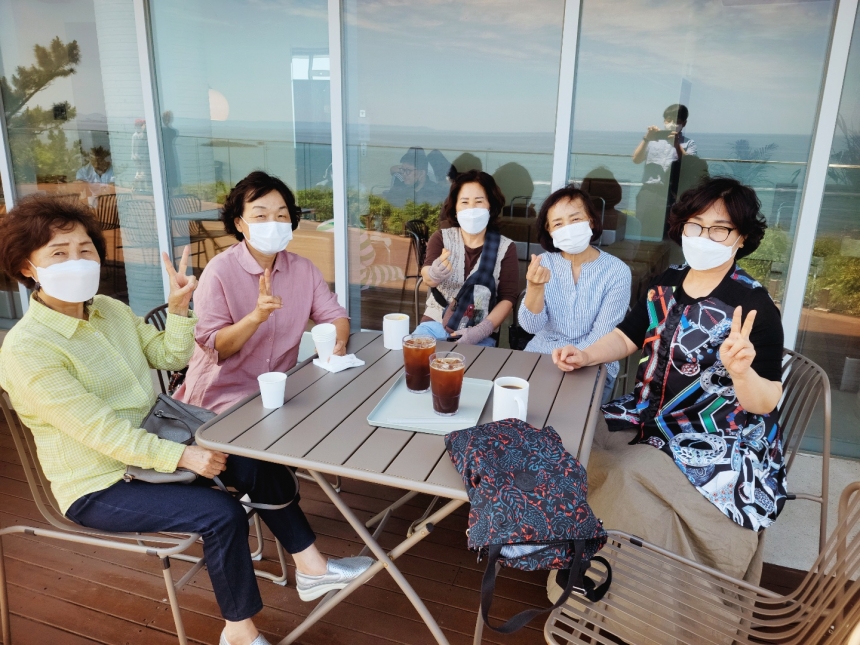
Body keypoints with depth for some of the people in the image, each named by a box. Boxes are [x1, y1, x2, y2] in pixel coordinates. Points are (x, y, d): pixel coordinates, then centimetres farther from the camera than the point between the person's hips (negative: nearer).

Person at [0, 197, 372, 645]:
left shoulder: (110, 309, 2)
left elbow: (170, 357, 8)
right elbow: (98, 428, -25)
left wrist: (178, 307, -8)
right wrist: (180, 455, -26)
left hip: (150, 442, 8)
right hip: (99, 487, -7)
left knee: (260, 462, -3)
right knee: (222, 513, -23)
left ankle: (311, 569, 11)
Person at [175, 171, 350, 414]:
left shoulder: (303, 269, 0)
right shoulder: (220, 270, -14)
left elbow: (336, 316, 0)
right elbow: (212, 347, -15)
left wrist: (337, 341, -23)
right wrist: (255, 317, -32)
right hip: (223, 395, -5)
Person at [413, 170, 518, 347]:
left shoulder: (505, 248, 1)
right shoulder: (441, 237, 2)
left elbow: (508, 298, -1)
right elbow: (427, 276, -15)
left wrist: (482, 330, -16)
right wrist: (435, 274, -40)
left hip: (478, 335, -1)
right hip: (435, 325, 1)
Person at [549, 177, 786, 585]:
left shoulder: (755, 308, -17)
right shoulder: (667, 285, 2)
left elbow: (765, 403, -17)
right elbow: (626, 338, 11)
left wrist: (740, 370, -38)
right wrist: (584, 356, -7)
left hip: (721, 444, -7)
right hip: (653, 417, 7)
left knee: (632, 475, -26)